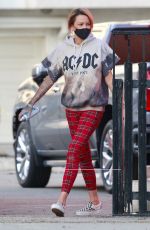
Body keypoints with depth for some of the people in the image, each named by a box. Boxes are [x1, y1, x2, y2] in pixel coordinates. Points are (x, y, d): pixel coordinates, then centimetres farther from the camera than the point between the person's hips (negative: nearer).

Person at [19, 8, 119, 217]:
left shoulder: (99, 46, -2)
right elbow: (50, 79, 9)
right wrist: (31, 103, 7)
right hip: (72, 107, 4)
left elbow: (109, 76, -1)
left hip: (94, 107, -4)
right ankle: (95, 202, 19)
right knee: (83, 154, 8)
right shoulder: (63, 49, 4)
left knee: (75, 148, -17)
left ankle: (62, 200, -24)